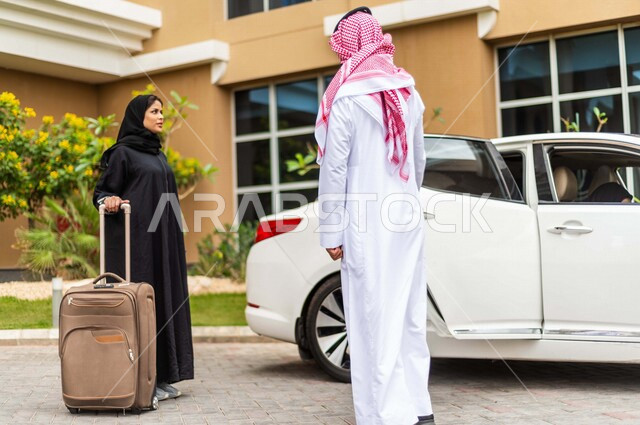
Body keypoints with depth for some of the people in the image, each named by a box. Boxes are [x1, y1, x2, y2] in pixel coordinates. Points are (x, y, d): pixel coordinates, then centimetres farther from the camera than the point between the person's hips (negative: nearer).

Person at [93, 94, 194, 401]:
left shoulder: (157, 154, 19)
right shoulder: (123, 152, -4)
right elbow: (102, 191, -4)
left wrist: (172, 242, 18)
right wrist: (109, 202, -27)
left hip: (160, 239, 8)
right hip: (135, 238, -8)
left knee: (163, 298, 6)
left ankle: (161, 376, 12)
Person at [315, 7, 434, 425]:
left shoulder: (346, 99, -8)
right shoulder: (409, 92, 10)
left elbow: (334, 170, -9)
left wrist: (331, 231, -5)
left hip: (367, 221, -6)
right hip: (408, 216, 6)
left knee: (375, 317, -3)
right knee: (409, 313, 11)